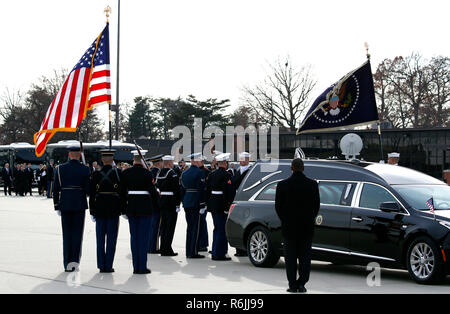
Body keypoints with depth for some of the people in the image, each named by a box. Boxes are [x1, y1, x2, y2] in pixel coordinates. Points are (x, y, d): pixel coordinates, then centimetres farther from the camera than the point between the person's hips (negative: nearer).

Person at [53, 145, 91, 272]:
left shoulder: (60, 169, 0)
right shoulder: (85, 169, -5)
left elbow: (56, 189, 1)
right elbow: (88, 189, -8)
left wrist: (57, 207, 8)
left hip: (64, 204, 2)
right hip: (80, 204, -2)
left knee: (67, 233, 9)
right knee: (77, 233, 6)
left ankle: (67, 264, 9)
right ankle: (75, 260, -5)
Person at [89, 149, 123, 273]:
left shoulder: (95, 174, -1)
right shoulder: (117, 173, -6)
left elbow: (91, 194, 2)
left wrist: (92, 211, 8)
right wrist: (123, 209, 3)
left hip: (99, 208, 2)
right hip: (114, 208, -2)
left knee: (100, 238, 9)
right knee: (111, 238, 3)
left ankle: (101, 265, 10)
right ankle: (108, 266, 3)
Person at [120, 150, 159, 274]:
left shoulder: (125, 173, 2)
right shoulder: (147, 173, -10)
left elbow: (122, 191, 5)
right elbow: (152, 190, -10)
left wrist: (124, 208, 13)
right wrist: (156, 204, 3)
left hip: (131, 207, 4)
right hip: (145, 206, -4)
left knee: (134, 236, 10)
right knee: (144, 236, 1)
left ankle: (136, 267, 12)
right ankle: (142, 267, 0)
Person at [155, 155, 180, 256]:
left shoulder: (159, 173, 9)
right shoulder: (172, 173, -14)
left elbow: (158, 187, 13)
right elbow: (176, 189, -17)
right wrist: (177, 204, -14)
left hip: (162, 201, 8)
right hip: (171, 202, -8)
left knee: (164, 225, 13)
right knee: (170, 226, -3)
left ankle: (163, 249, 16)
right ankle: (167, 249, -3)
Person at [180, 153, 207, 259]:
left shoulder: (184, 173, 12)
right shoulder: (200, 173, -12)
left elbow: (182, 189, 15)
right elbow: (201, 190, -15)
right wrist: (203, 205, -14)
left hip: (187, 203, 7)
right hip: (196, 203, -7)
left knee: (189, 227, 13)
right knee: (196, 227, -4)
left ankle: (188, 252, 16)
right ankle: (193, 252, -4)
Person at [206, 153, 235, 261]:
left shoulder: (212, 174, 11)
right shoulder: (226, 175, -13)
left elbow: (208, 190, 15)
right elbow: (229, 191, -19)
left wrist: (208, 204, 19)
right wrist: (229, 205, -16)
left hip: (213, 205, 8)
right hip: (222, 206, -8)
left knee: (217, 229, 17)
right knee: (222, 229, -3)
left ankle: (215, 253, 22)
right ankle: (219, 254, -2)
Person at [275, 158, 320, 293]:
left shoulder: (282, 185, -8)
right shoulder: (313, 184, -4)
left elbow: (278, 206, -2)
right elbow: (316, 205, 2)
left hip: (289, 226, -1)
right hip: (307, 227, 1)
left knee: (290, 257, 6)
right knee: (305, 256, 8)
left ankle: (293, 285, 5)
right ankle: (301, 284, 4)